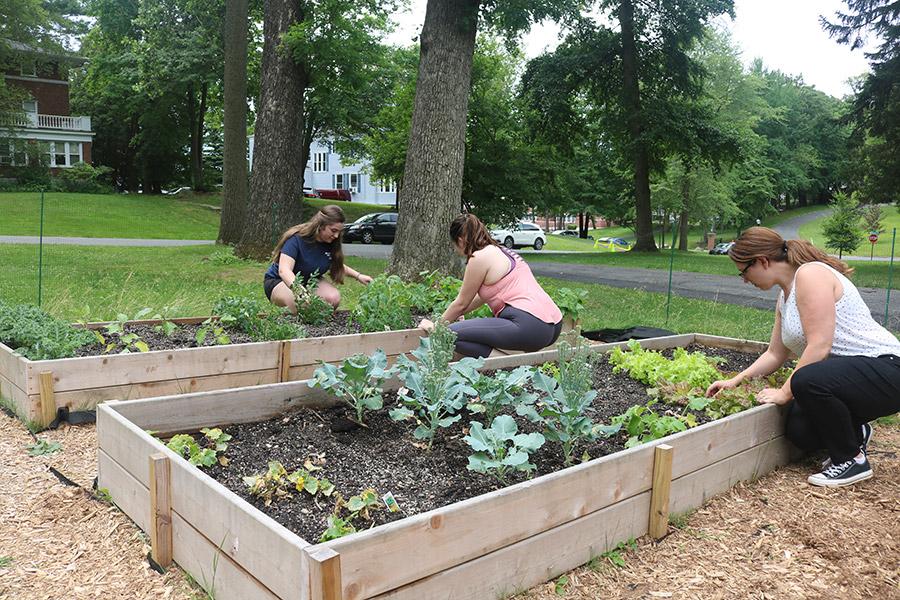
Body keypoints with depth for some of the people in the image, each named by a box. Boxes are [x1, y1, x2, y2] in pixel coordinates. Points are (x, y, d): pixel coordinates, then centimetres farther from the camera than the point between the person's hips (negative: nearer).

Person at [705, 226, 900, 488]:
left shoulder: (810, 274, -18)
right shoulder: (785, 296, 13)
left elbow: (819, 347, -24)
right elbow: (774, 354, 20)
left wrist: (785, 392, -17)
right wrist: (734, 381, 13)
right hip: (847, 374, 9)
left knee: (806, 380, -34)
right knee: (798, 431, -6)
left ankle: (851, 460, -11)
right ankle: (855, 432, 23)